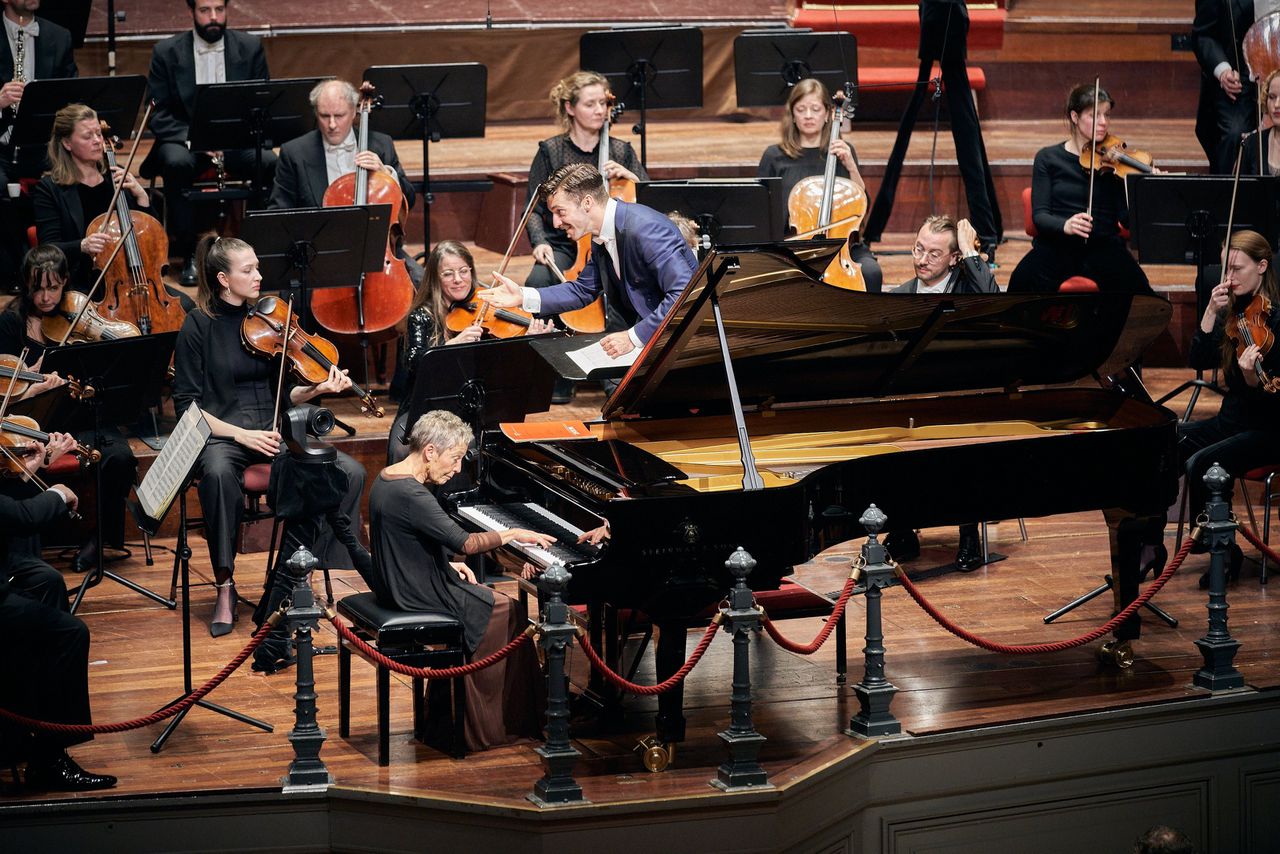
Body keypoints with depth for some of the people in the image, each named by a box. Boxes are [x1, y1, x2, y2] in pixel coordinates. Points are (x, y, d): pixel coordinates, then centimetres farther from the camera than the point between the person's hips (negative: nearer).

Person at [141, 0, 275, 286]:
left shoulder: (250, 47, 5)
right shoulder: (167, 52, 0)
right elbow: (158, 115, -3)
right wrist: (192, 138, -21)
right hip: (184, 140, -1)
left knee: (272, 163, -31)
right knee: (176, 163, -37)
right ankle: (188, 254, -25)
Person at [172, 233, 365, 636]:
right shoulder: (198, 326, -4)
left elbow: (285, 394, 10)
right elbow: (187, 405, -7)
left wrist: (318, 389, -11)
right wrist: (240, 434, -19)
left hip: (271, 432, 5)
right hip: (220, 434, -5)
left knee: (350, 473, -18)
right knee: (219, 474, -41)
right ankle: (225, 588, -27)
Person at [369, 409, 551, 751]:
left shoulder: (388, 479, 6)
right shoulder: (410, 495, -26)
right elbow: (465, 543, -30)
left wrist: (448, 565, 8)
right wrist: (513, 534, -17)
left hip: (396, 586, 10)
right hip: (419, 596, -10)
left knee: (488, 598, 23)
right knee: (507, 612, 1)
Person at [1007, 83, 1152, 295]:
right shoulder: (1048, 158, 7)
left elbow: (1127, 218, -1)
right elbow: (1040, 214, -2)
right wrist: (1064, 226, -24)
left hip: (1104, 246, 0)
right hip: (1057, 245, 0)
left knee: (1138, 290, -29)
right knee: (1022, 282, -32)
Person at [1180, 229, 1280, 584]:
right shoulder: (1233, 311, 7)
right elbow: (1200, 361, -1)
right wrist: (1211, 312, -11)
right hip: (1231, 419, 7)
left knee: (1200, 464, -30)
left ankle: (1226, 553, -13)